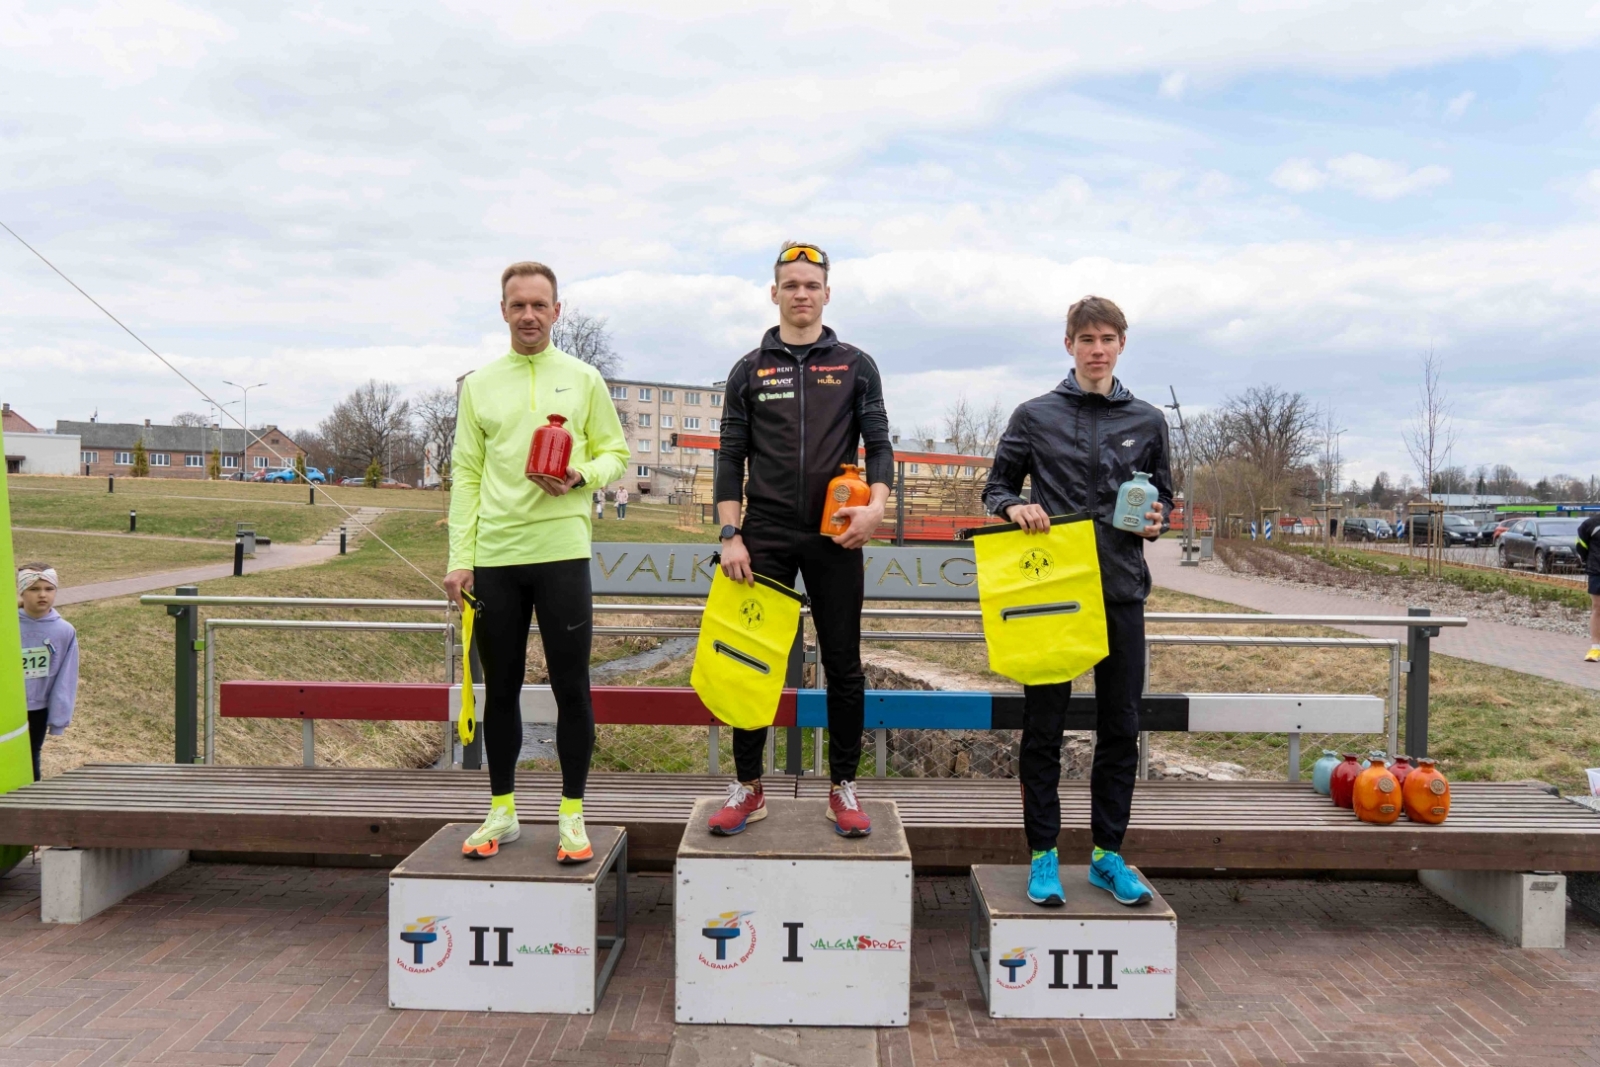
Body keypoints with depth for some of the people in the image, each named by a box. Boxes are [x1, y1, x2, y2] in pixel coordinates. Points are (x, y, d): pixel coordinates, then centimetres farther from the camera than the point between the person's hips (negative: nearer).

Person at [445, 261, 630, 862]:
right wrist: (460, 558, 1)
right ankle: (501, 813, 24)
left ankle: (572, 815, 14)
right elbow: (466, 475, 8)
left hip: (561, 551, -2)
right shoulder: (478, 385, 10)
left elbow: (615, 452, 8)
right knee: (500, 690, 10)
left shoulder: (583, 379, 6)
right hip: (494, 557, 2)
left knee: (571, 689, 1)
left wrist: (581, 477, -14)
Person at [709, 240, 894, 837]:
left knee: (843, 667, 4)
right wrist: (730, 535, -4)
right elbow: (731, 457, 6)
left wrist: (876, 504, -16)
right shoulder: (750, 369, 9)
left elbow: (878, 445, 3)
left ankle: (843, 789, 17)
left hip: (834, 538, 0)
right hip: (765, 538, 1)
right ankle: (748, 787, 17)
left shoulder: (855, 366, 8)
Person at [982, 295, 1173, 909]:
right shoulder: (1035, 416, 4)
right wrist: (1014, 507, -13)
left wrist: (1156, 520, -4)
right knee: (1044, 727, 3)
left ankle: (1108, 852, 20)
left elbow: (1162, 496, 18)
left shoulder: (1147, 421, 10)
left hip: (1122, 590, 2)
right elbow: (996, 487, 9)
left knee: (1120, 727, 7)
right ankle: (1044, 853, 15)